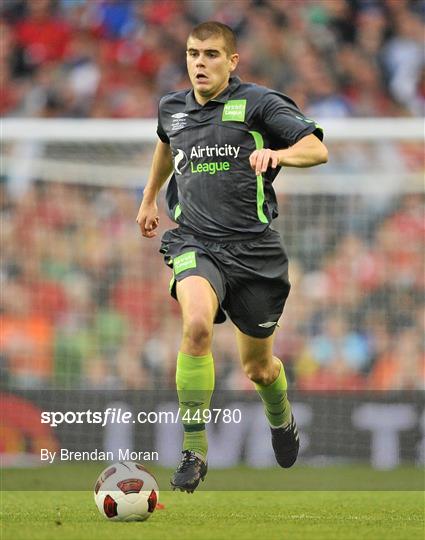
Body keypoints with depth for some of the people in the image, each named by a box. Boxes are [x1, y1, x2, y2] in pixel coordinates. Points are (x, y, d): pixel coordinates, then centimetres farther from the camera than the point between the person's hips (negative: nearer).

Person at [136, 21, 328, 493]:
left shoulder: (257, 104, -4)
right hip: (195, 242, 1)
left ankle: (280, 415, 51)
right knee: (196, 324, -31)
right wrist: (149, 198, 43)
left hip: (253, 248, -1)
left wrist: (277, 154, -30)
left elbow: (317, 149, -11)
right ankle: (193, 451, -25)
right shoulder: (172, 109, 11)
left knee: (258, 368, 13)